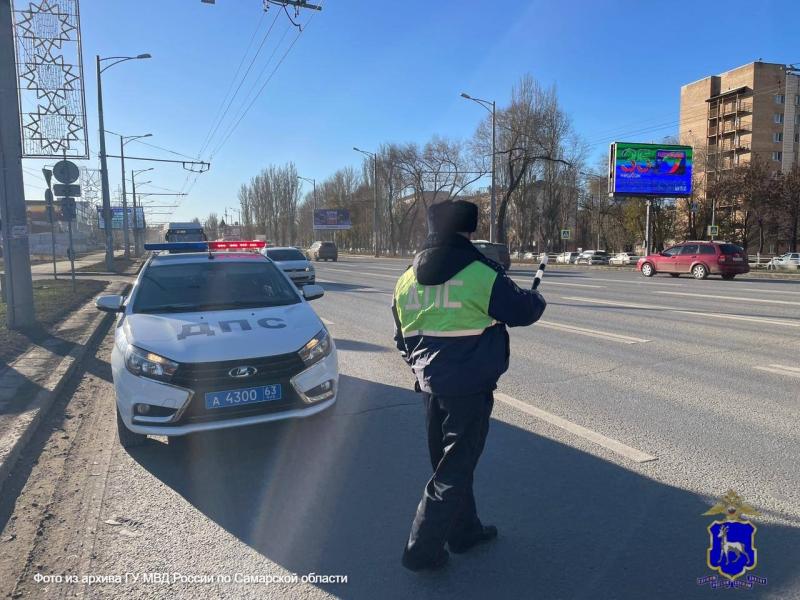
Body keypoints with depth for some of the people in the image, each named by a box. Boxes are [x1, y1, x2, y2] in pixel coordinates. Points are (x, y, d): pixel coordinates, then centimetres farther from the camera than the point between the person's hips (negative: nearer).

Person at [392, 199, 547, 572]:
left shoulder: (407, 279, 4)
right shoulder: (481, 274, -15)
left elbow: (402, 338, 11)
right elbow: (524, 310, -3)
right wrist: (537, 298, 19)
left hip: (430, 385, 7)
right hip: (469, 388, -6)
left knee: (449, 460, 21)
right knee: (454, 469, 6)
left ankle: (465, 531, 37)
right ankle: (422, 550, 13)